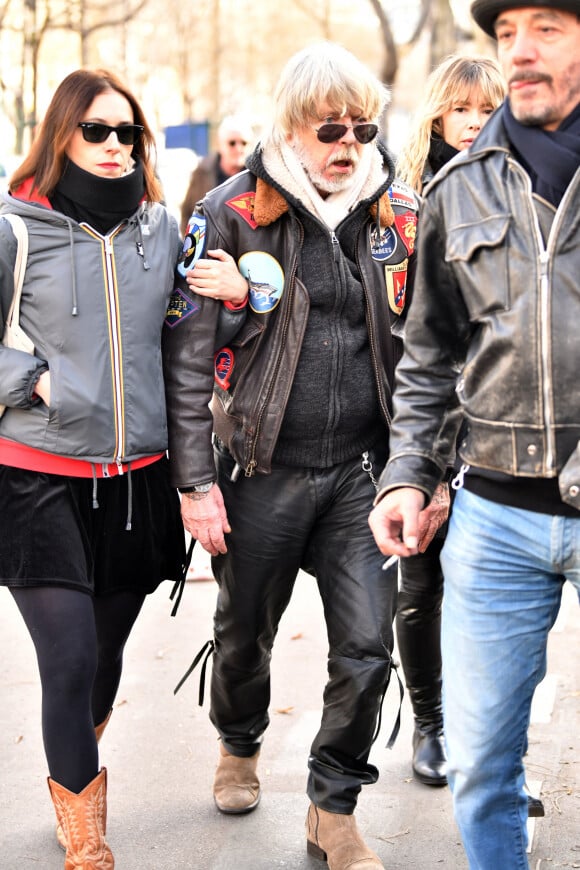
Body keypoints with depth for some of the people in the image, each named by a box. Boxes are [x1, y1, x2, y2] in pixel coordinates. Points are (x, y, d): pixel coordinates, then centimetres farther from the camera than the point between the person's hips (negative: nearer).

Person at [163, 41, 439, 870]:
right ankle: (239, 745, 47)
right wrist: (194, 481, -9)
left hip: (362, 468, 2)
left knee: (367, 646, -2)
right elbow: (188, 354, -6)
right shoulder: (234, 213, -6)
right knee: (245, 632, 16)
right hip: (263, 469, -1)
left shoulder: (399, 212, 3)